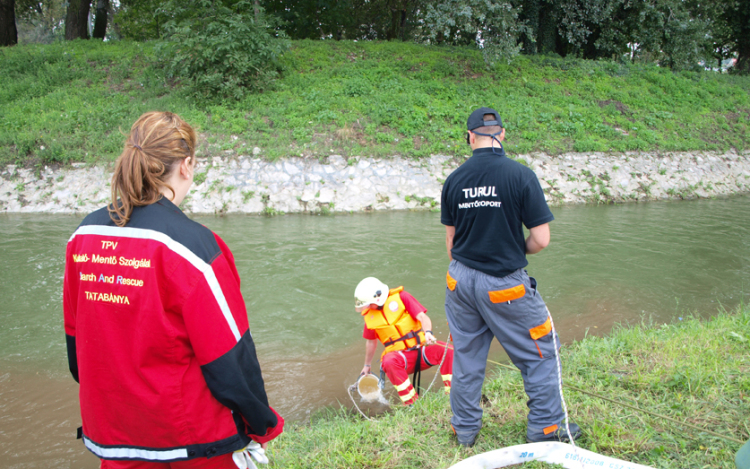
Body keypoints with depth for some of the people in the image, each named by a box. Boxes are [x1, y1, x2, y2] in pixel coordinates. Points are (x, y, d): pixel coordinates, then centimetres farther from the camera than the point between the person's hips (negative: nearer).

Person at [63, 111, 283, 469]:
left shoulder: (84, 236, -4)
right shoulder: (191, 244, -23)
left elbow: (76, 335, 7)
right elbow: (230, 354, -19)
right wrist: (261, 425, -4)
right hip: (193, 440, -5)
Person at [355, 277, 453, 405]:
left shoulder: (400, 297, -3)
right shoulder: (369, 315, 7)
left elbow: (422, 317, -10)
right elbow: (371, 341, 22)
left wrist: (428, 332, -30)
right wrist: (367, 365, 30)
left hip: (422, 347, -1)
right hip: (399, 355, 1)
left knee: (447, 350, -29)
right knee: (389, 362, -36)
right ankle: (411, 403, -27)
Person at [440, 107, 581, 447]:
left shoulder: (454, 179, 0)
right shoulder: (521, 175, -13)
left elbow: (450, 238, 8)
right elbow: (541, 240, -13)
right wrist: (516, 251, 8)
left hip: (461, 279, 5)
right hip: (504, 285, -4)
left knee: (466, 356, 17)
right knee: (540, 353, 15)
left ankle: (465, 430, 29)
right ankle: (545, 427, 25)